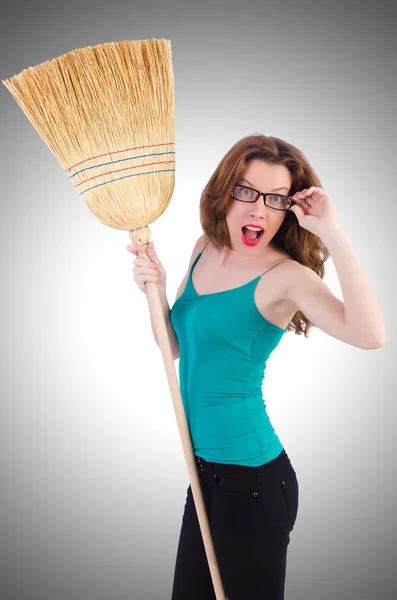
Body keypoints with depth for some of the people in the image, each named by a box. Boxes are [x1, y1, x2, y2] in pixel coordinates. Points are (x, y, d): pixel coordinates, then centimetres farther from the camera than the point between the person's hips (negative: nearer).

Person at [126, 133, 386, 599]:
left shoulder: (285, 275, -17)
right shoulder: (205, 249, 5)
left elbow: (369, 334, -35)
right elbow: (175, 346, 12)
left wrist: (332, 234, -32)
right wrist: (155, 289, -5)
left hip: (250, 474, -7)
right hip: (207, 468, 7)